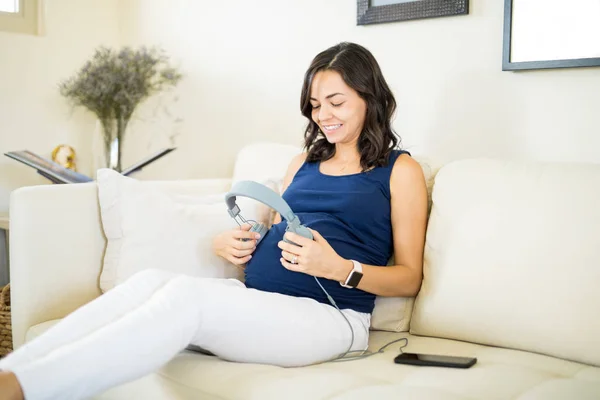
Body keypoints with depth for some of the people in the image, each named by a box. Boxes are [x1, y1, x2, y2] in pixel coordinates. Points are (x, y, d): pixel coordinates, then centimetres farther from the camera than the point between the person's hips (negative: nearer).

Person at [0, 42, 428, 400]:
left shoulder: (401, 170, 6)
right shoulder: (304, 162, 24)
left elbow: (410, 279, 3)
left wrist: (340, 268, -16)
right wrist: (231, 243, 2)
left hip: (330, 316, -5)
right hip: (254, 297, 6)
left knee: (186, 294, -32)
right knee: (151, 280, -25)